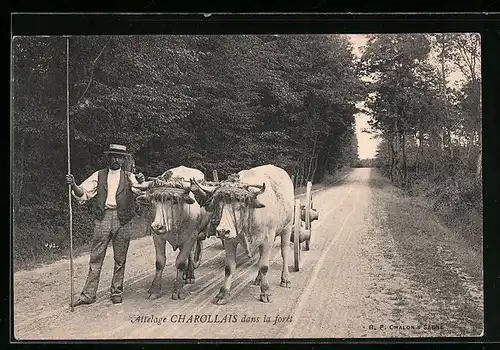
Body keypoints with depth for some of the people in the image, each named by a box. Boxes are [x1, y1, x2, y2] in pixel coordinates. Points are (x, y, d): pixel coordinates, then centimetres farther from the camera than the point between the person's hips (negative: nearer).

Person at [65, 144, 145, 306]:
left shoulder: (129, 177, 8)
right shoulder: (98, 176, 10)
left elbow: (140, 192, -8)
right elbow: (83, 193, 4)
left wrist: (141, 183, -30)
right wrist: (73, 185, -15)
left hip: (122, 220, 0)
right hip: (102, 219, 0)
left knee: (120, 259, 8)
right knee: (96, 258, 0)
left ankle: (116, 293, 19)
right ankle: (88, 294, 4)